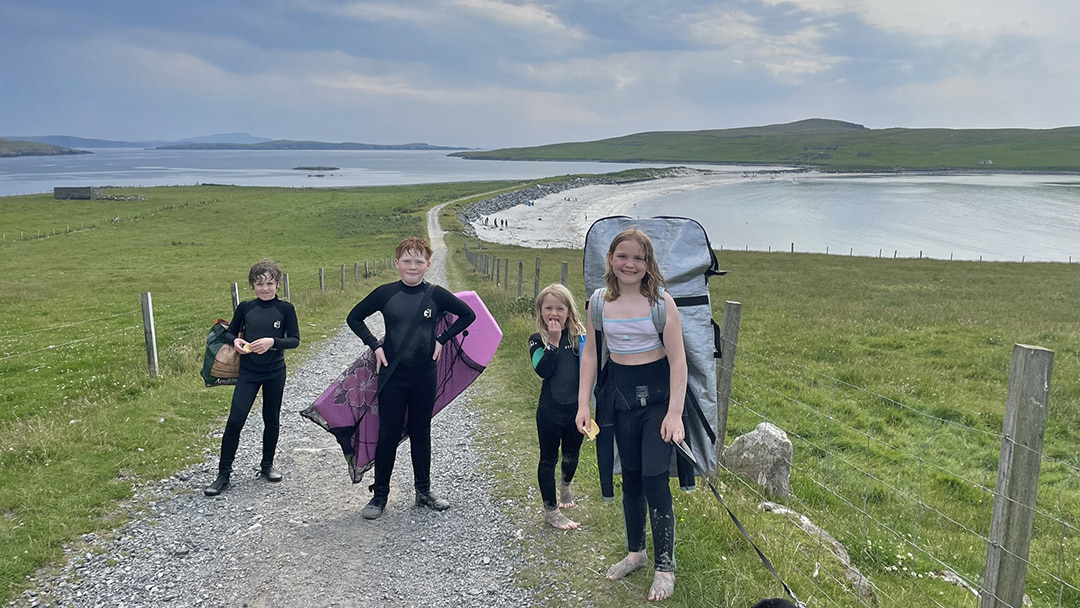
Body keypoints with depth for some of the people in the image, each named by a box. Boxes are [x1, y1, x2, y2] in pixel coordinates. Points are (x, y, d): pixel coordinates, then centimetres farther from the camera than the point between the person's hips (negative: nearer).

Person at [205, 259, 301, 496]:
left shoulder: (285, 309, -4)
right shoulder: (245, 308, 1)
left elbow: (295, 340, -5)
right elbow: (229, 333, 11)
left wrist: (272, 341, -22)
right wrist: (235, 341, -12)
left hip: (275, 372, 0)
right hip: (248, 371, 0)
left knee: (271, 420, 11)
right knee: (235, 419, -7)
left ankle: (267, 465, 30)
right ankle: (223, 475, 1)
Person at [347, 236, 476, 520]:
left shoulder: (436, 295, -4)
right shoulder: (385, 294, -4)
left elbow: (468, 315, 8)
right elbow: (354, 318, 7)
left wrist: (442, 339, 1)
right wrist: (375, 345, -3)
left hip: (424, 376, 1)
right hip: (393, 376, -1)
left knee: (421, 433, 13)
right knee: (388, 435, 4)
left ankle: (424, 491, 27)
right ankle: (379, 495, 18)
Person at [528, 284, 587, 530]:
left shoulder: (579, 336, 0)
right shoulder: (538, 340, -6)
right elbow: (543, 370, -21)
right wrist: (553, 342, -24)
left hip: (576, 407, 3)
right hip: (550, 410, -3)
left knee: (571, 455, 20)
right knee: (549, 458, 6)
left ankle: (565, 486, 51)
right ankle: (551, 510, 18)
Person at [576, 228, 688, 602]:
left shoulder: (661, 302, -10)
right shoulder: (600, 301, 0)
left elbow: (678, 359, -10)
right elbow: (590, 354, 5)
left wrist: (675, 413, -15)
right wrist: (583, 404, 1)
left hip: (657, 395, -3)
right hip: (619, 393, 3)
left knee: (654, 479, -7)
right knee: (630, 476, 13)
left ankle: (664, 567, 10)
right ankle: (635, 552, 32)